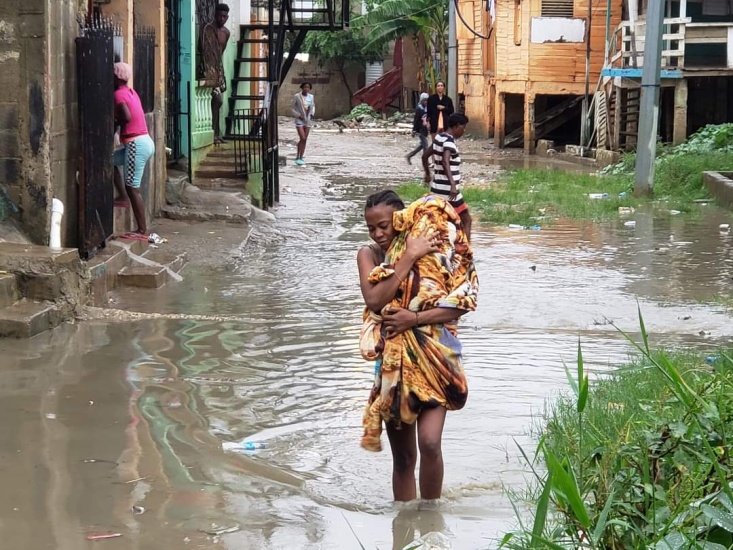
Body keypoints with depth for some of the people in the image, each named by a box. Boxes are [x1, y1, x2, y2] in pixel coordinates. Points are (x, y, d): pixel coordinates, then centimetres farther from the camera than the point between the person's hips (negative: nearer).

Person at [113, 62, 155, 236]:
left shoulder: (118, 94, -11)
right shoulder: (131, 92, 16)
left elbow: (127, 117, -25)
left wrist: (114, 123, -7)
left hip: (136, 145, -9)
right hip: (144, 142, 9)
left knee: (132, 188, -4)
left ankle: (142, 229, -2)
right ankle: (122, 196, 19)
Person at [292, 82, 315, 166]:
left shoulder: (311, 97, 2)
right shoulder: (297, 96, -11)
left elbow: (313, 106, 19)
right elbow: (293, 108, -4)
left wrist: (312, 114, 5)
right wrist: (298, 115, -13)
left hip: (308, 120, 5)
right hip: (299, 120, -5)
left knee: (305, 140, 6)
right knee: (302, 138, -15)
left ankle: (301, 158, 15)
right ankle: (297, 157, -5)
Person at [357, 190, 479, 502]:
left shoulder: (433, 251, -3)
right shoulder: (369, 256, 1)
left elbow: (461, 302, -10)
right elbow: (374, 300, -16)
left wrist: (415, 318, -20)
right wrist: (408, 258, -18)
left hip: (432, 356, -2)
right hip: (393, 362, 2)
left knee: (429, 443, -19)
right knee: (402, 457, 8)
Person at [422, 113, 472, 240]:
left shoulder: (439, 138, 11)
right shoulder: (449, 141, -17)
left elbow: (425, 156, 24)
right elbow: (445, 162, -33)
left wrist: (428, 175, 39)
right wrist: (453, 184, -43)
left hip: (437, 189, 9)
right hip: (448, 190, -9)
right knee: (466, 220, 1)